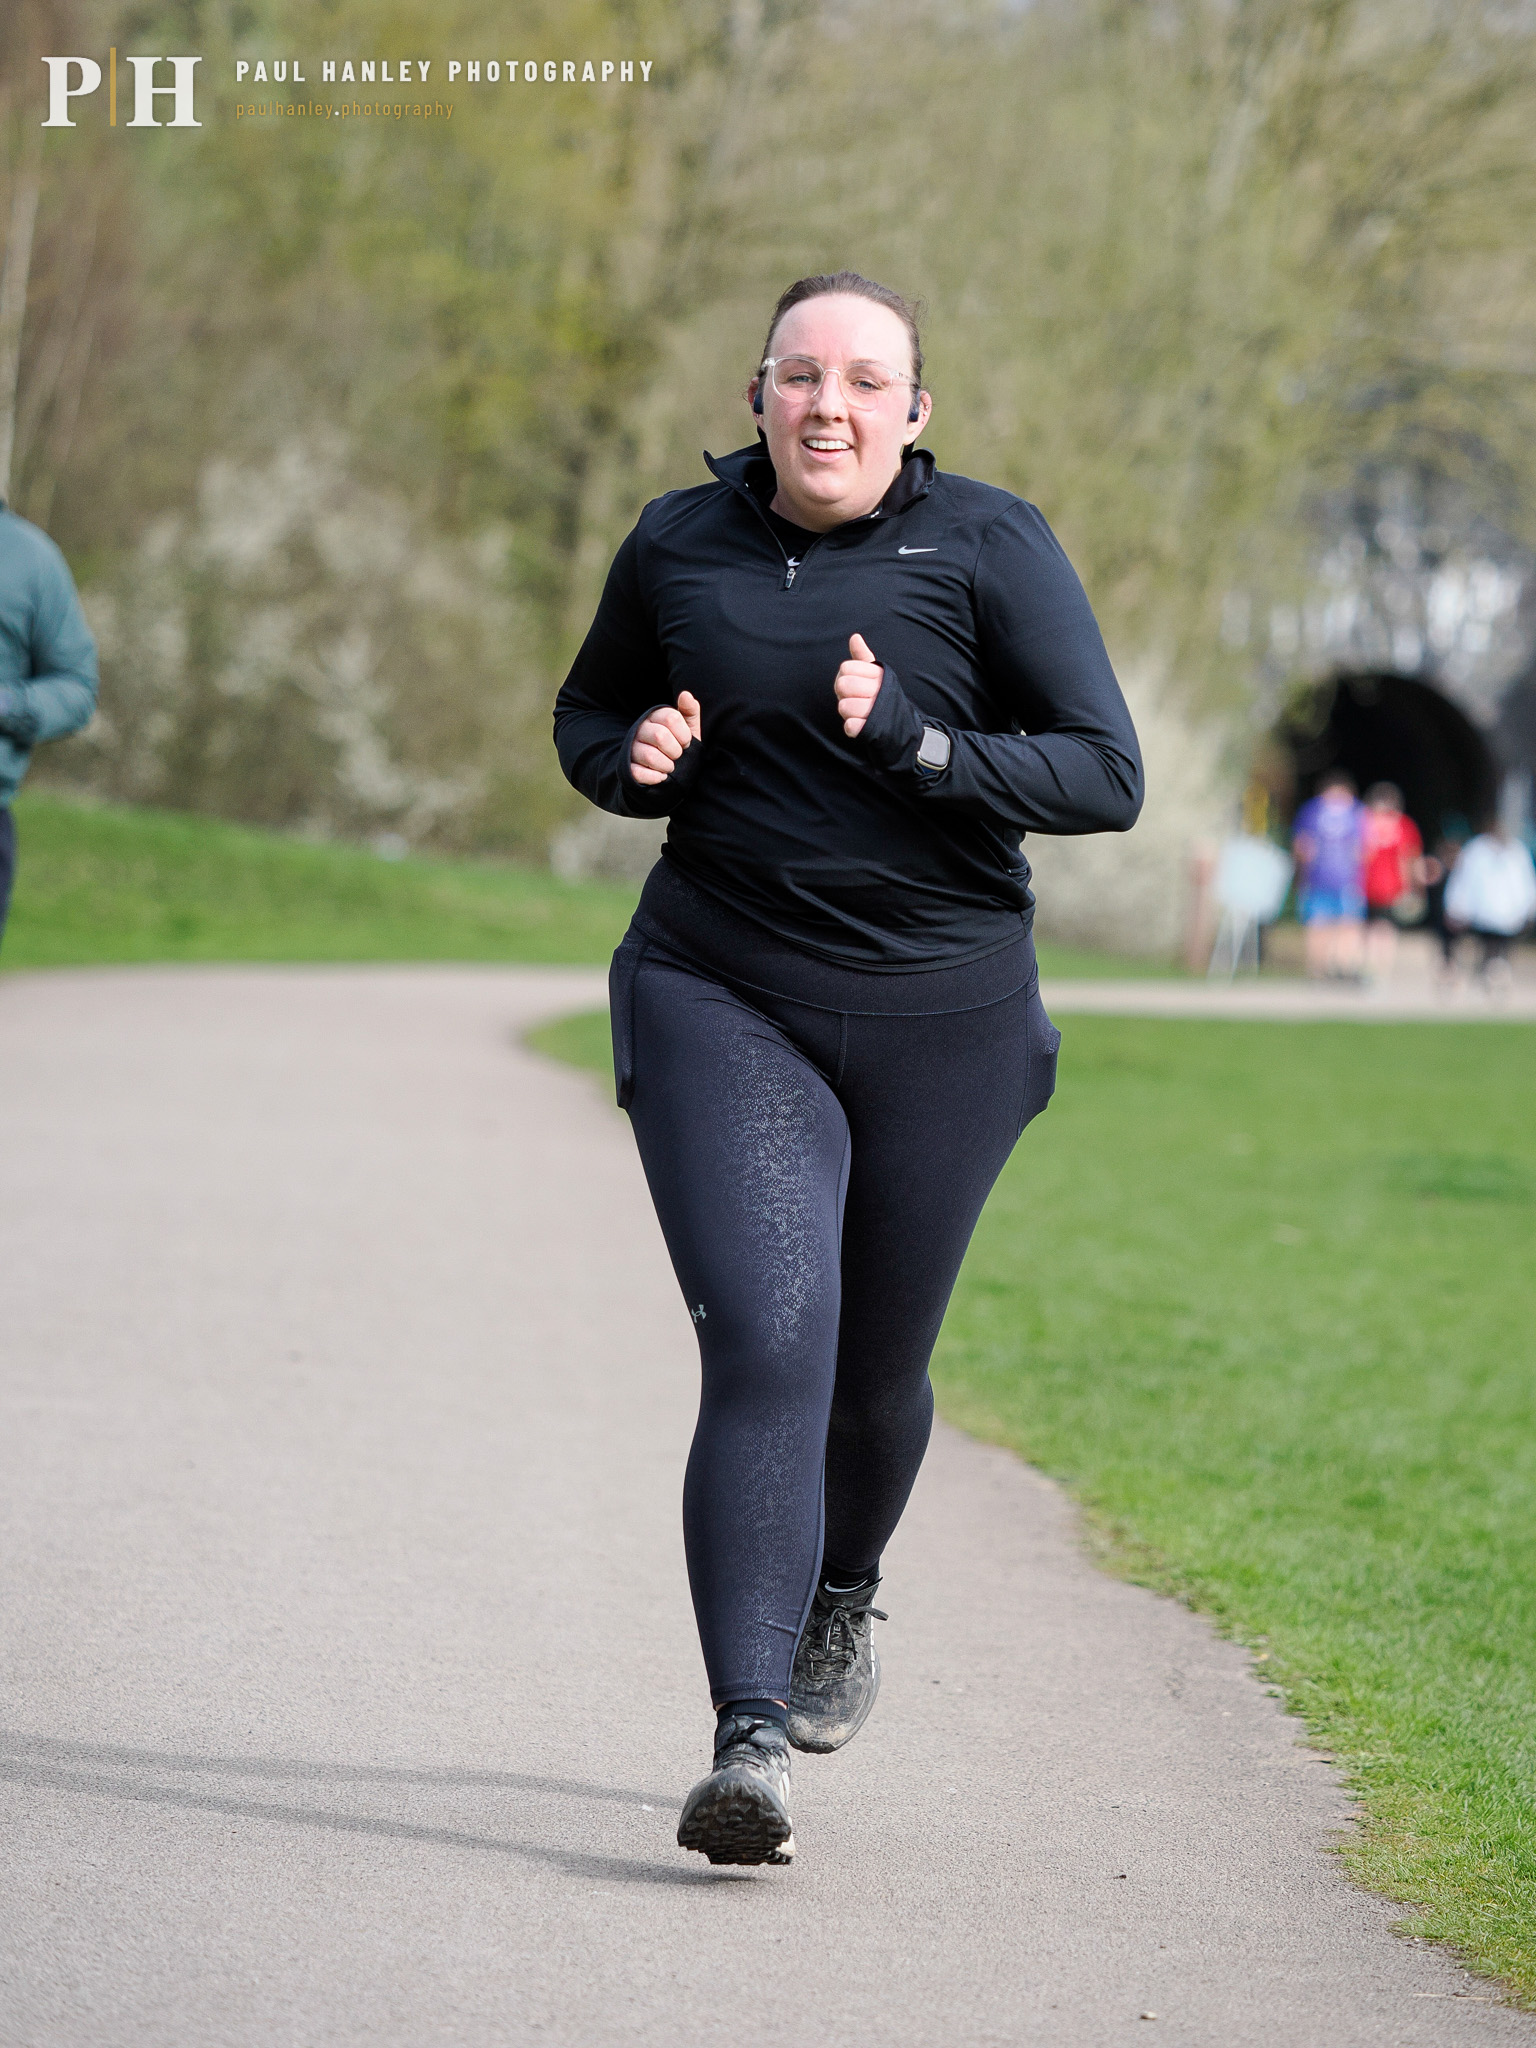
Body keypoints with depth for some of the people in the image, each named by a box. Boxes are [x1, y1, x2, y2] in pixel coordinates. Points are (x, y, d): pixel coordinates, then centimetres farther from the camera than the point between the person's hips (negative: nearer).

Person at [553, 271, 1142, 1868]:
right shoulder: (679, 543, 2)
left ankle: (843, 1598, 48)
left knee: (872, 1369, 15)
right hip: (721, 1002, 0)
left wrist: (913, 747, -23)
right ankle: (749, 1745, -21)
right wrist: (634, 761, -6)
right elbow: (588, 713, 18)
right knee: (765, 1348, -18)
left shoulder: (988, 548, -6)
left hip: (941, 1018, 0)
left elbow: (1105, 774, -9)